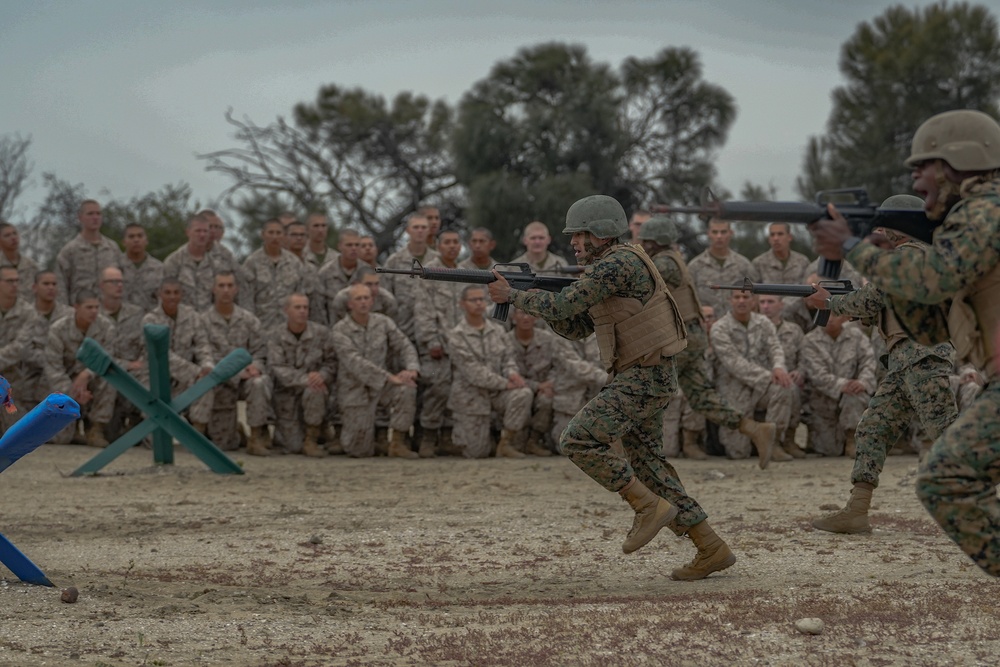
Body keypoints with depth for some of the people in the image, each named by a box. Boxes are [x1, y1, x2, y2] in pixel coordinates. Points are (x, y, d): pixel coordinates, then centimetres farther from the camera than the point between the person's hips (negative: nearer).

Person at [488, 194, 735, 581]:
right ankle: (711, 550, 12)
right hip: (641, 378, 10)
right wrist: (531, 297, 6)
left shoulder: (619, 262, -14)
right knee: (646, 465, 10)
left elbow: (564, 307, -19)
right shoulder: (608, 269, 18)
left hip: (643, 379, -10)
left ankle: (650, 506, -11)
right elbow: (575, 328, 20)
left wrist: (512, 296, -6)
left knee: (579, 440, -16)